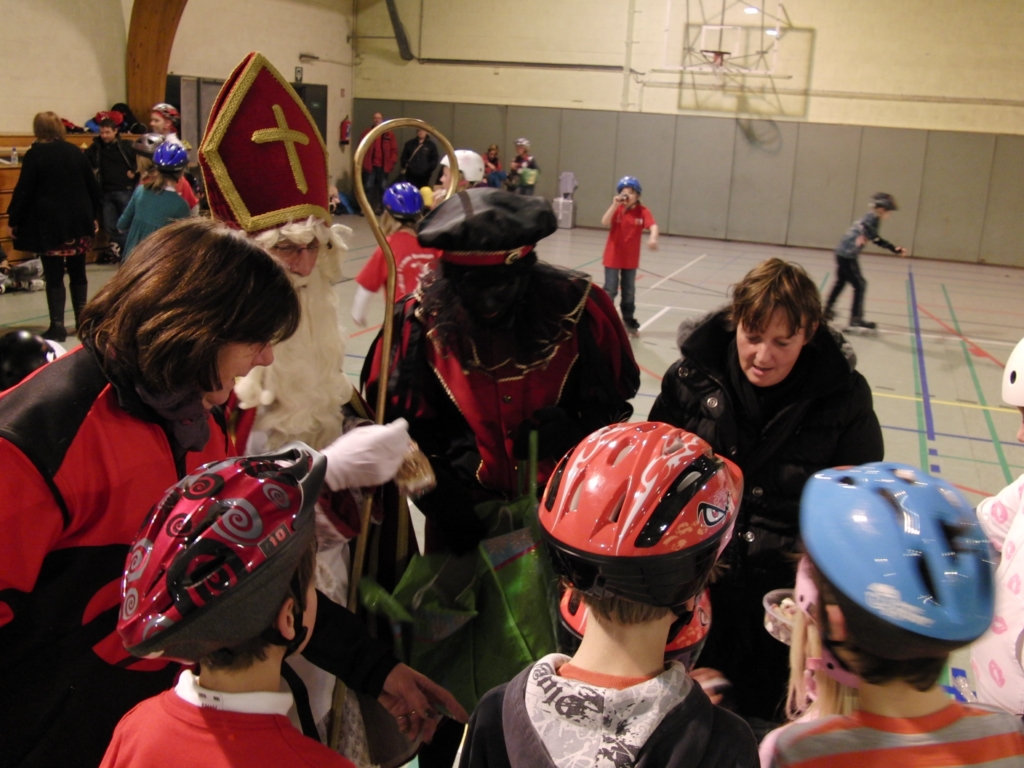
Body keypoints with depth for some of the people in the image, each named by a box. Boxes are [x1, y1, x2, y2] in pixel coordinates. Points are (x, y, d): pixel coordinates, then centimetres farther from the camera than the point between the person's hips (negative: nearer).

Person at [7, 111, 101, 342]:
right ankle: (82, 319, 18)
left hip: (49, 223, -4)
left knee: (54, 276, -1)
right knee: (78, 273, 14)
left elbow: (24, 191, -8)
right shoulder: (76, 152, 4)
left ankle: (57, 325, -3)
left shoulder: (34, 155, -8)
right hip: (78, 221, 4)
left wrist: (14, 220, 0)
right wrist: (94, 215, 17)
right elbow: (92, 186, 8)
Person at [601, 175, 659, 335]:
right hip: (613, 257, -1)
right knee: (609, 290, 0)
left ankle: (628, 320, 29)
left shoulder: (643, 211, -9)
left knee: (629, 291, 14)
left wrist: (653, 238, -46)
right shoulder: (617, 209, -7)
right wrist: (614, 205, -30)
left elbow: (653, 226, -25)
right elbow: (604, 223, -23)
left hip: (631, 258, 1)